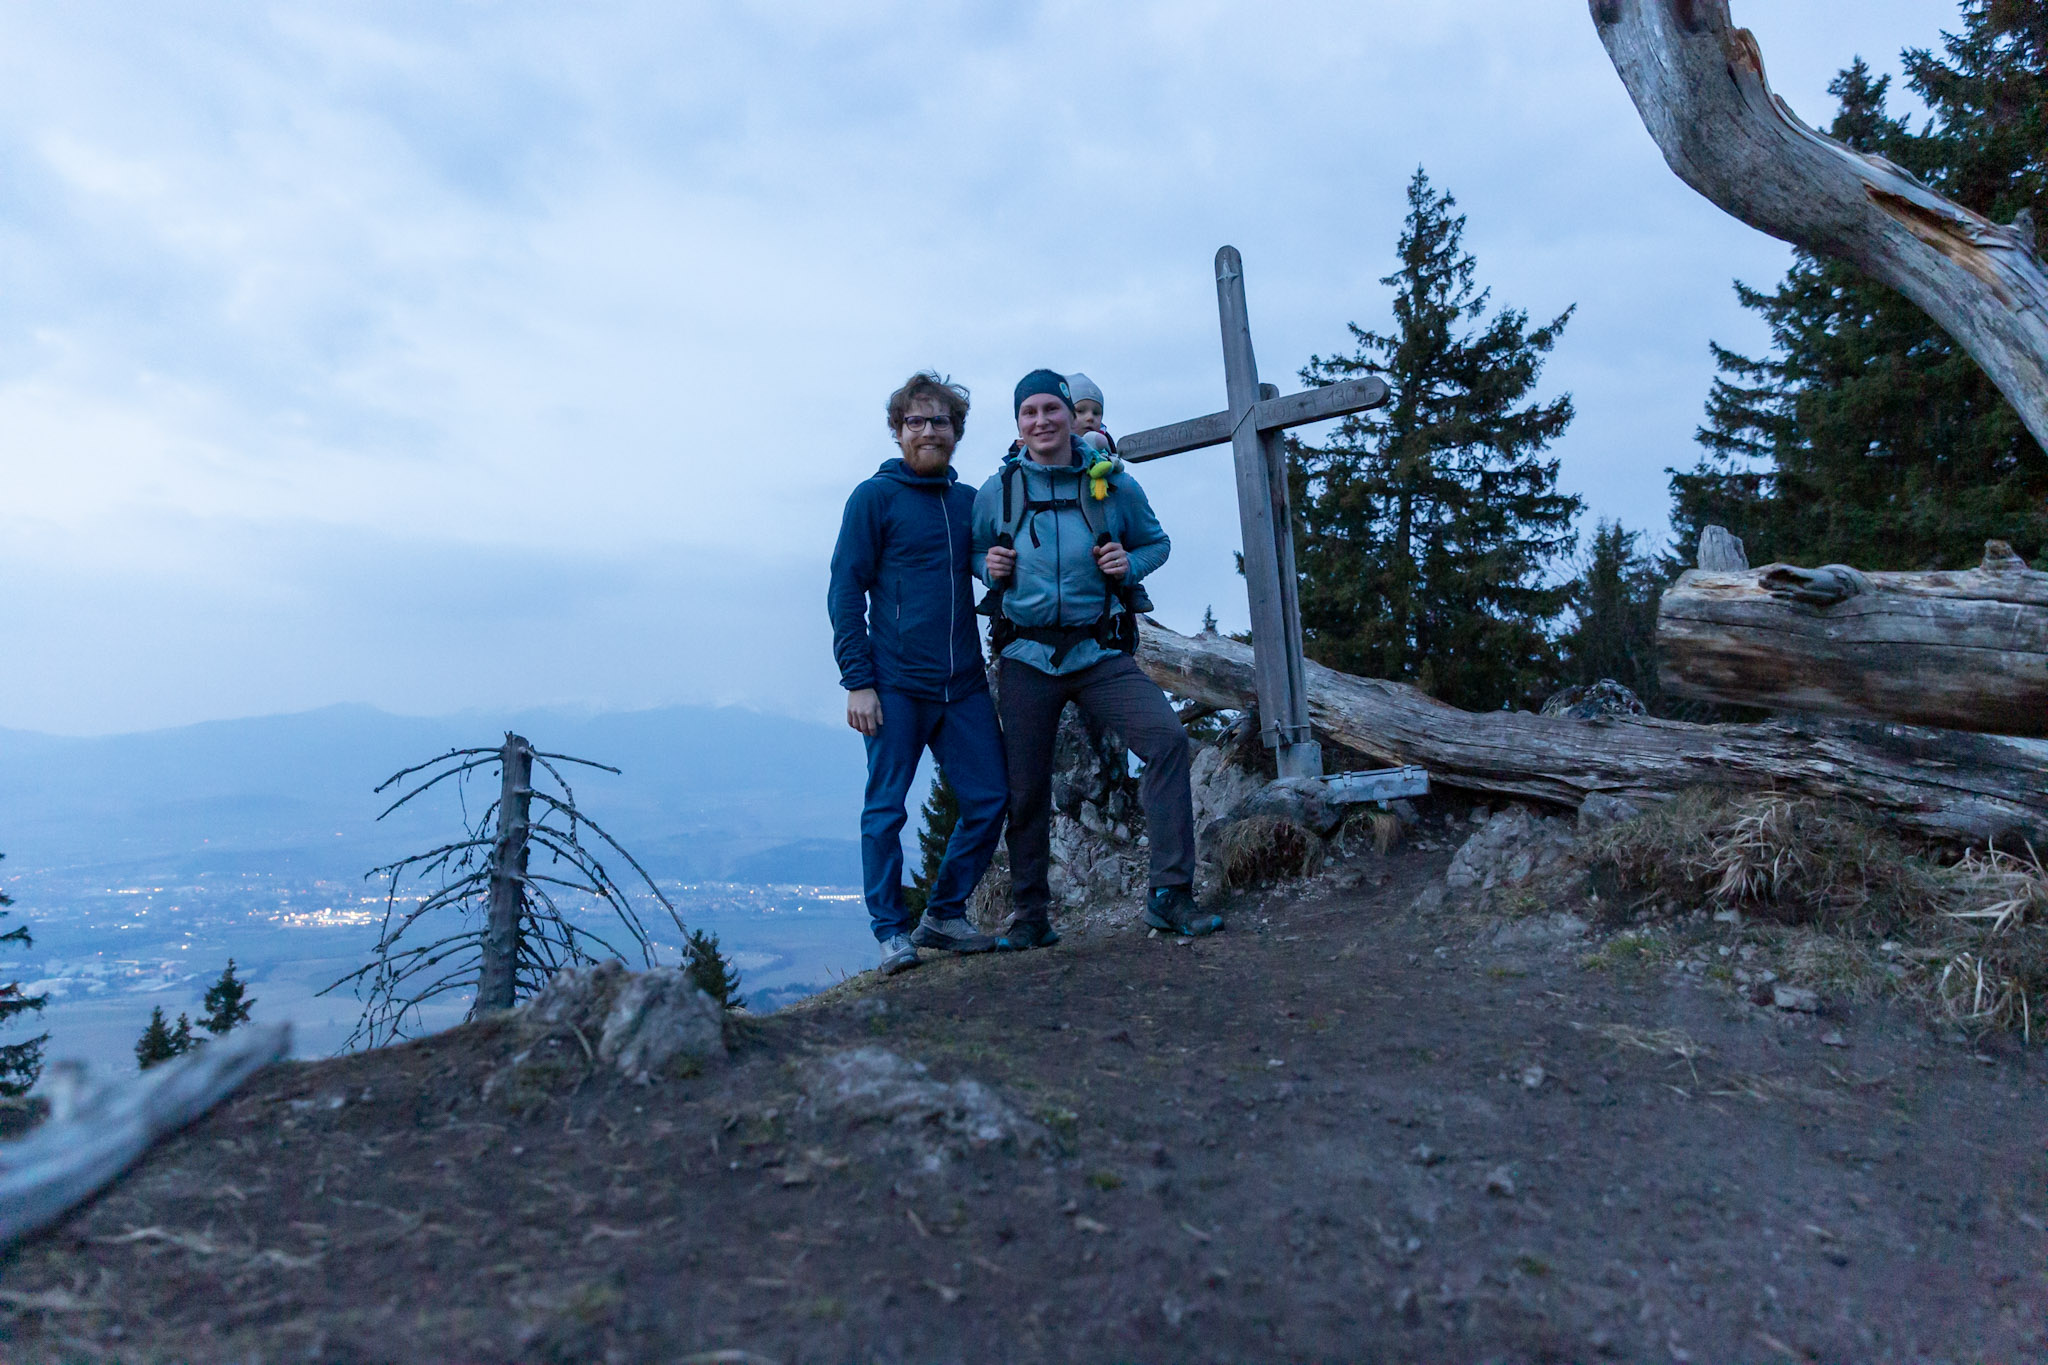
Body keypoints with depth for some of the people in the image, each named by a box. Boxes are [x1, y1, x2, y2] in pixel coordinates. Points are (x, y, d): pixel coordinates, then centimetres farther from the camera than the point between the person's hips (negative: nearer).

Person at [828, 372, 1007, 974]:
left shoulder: (970, 501, 15)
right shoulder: (875, 496, 1)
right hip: (896, 683, -5)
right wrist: (857, 680, -11)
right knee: (886, 809, 0)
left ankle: (944, 914, 20)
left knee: (988, 801, 3)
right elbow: (845, 591, -4)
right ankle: (891, 930, 13)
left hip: (964, 685, 5)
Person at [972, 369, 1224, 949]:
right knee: (1026, 788, 4)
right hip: (1025, 657, 1)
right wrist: (989, 565, -5)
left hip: (1100, 654, 0)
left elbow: (1156, 541, 17)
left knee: (1166, 736, -22)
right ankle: (1030, 914, 23)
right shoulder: (997, 491, 5)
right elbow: (973, 554, 19)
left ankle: (1169, 895, -13)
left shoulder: (1115, 484, 4)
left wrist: (1130, 564, -6)